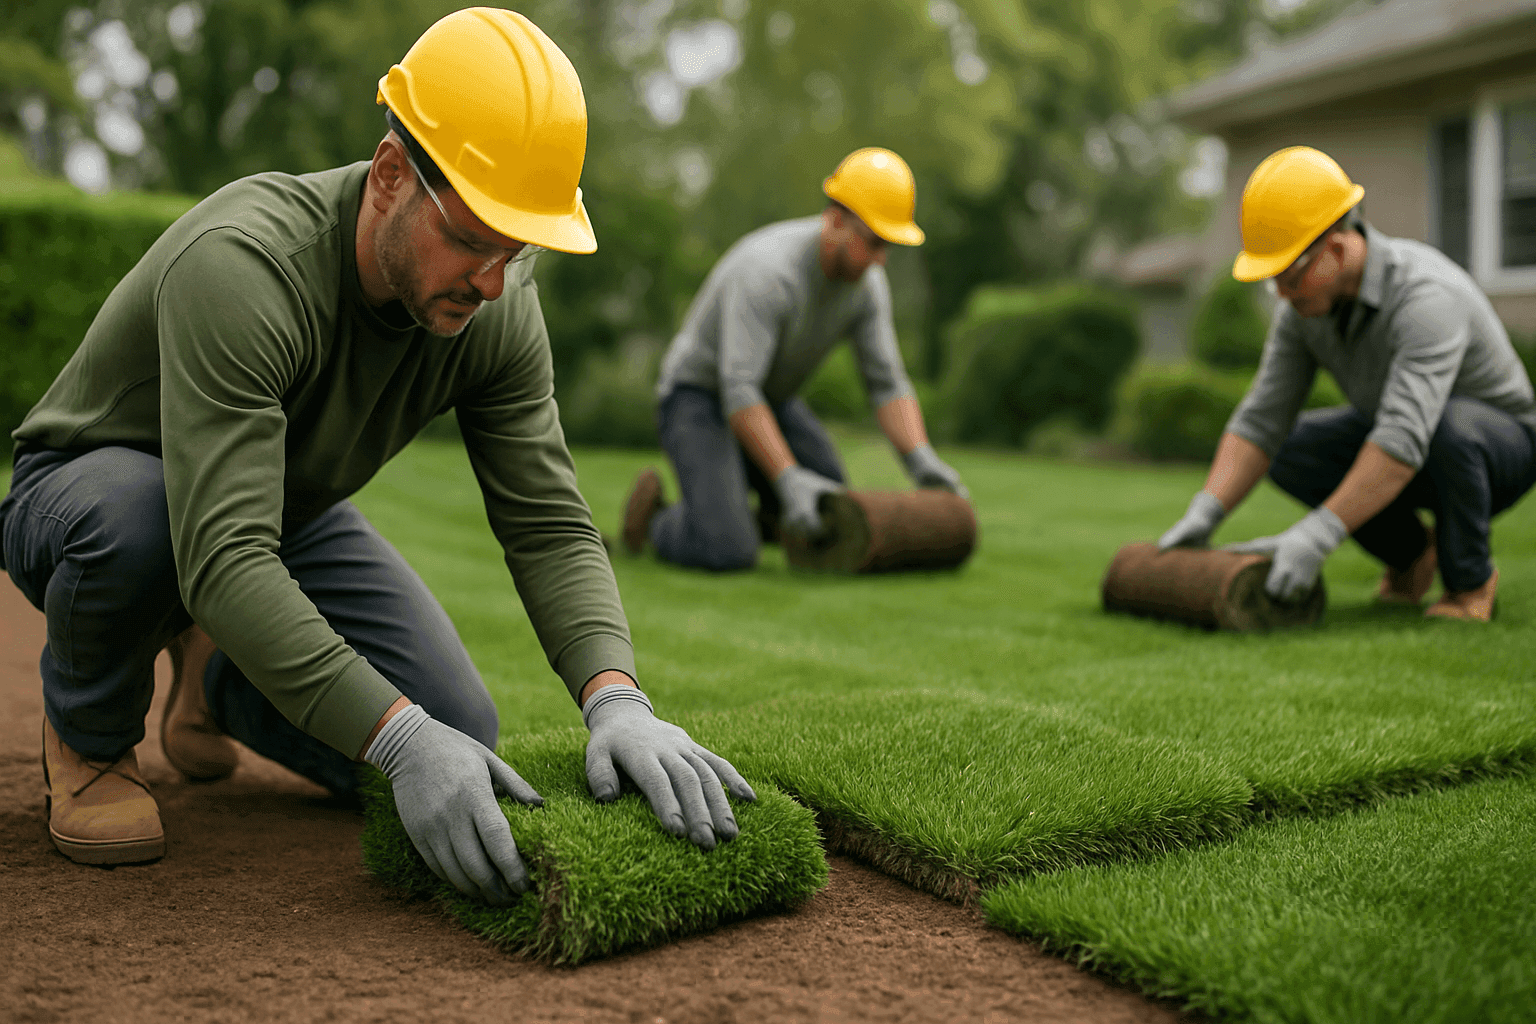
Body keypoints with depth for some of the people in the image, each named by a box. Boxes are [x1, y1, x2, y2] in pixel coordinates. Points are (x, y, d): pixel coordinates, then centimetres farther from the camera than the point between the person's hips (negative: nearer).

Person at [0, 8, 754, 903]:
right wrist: (402, 738, -53)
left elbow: (550, 526, -21)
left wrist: (616, 698, -39)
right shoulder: (240, 266, -38)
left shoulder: (495, 307, -20)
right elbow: (225, 561, -45)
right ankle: (89, 732, -6)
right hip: (82, 490, -4)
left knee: (456, 734, -13)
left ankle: (215, 673, 16)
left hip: (289, 512, 5)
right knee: (133, 511, -42)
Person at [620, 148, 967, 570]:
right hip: (699, 396, -7)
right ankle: (656, 519, 8)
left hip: (769, 398, 7)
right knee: (729, 554, -25)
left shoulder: (868, 281, -11)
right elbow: (738, 392, -39)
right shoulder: (768, 270, -36)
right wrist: (791, 482, -47)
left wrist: (922, 462, -28)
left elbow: (887, 385, -11)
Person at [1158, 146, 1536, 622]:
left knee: (1450, 426, -40)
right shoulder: (1306, 301, -13)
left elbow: (1406, 440, -47)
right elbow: (1260, 421, -15)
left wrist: (1317, 535, -53)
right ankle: (1410, 552, 7)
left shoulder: (1425, 296, -37)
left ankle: (1469, 577, -12)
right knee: (1289, 450, -13)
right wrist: (1202, 516, -28)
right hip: (1401, 447, 7)